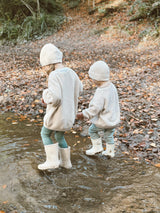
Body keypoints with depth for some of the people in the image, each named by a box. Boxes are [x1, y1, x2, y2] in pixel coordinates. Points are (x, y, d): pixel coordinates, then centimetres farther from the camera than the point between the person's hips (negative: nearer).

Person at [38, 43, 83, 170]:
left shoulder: (54, 76, -22)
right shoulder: (71, 73, 0)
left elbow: (55, 98, -32)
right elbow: (78, 89, 17)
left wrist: (46, 96, -12)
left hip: (57, 115, -7)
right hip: (69, 114, 7)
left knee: (45, 134, 17)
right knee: (60, 136, 25)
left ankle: (52, 160, 15)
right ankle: (65, 162, 33)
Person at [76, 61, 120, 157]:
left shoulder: (101, 92, -29)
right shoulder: (112, 87, -1)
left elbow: (95, 108, -31)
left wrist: (84, 114, -21)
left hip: (103, 121, -8)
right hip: (113, 119, 8)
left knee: (92, 130, 16)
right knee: (109, 134, 24)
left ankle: (97, 146, 23)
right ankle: (110, 151, 34)